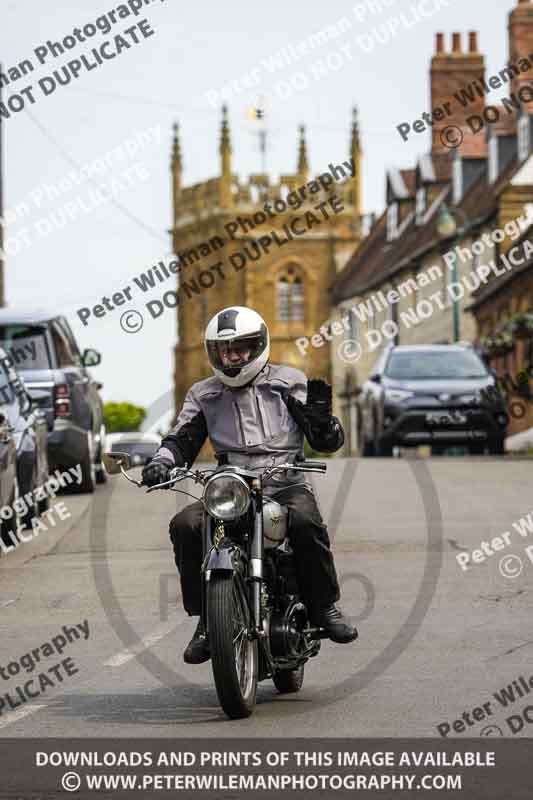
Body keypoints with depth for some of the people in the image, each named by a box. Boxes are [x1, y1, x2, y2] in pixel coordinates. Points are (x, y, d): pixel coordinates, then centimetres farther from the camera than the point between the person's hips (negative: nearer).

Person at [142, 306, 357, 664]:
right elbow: (182, 439, 11)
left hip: (286, 486, -2)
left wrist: (321, 417, -17)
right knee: (185, 525, -26)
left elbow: (328, 442, 6)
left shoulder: (289, 382, 9)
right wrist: (161, 463, -12)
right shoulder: (203, 395, 16)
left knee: (305, 520, -36)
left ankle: (324, 605, -17)